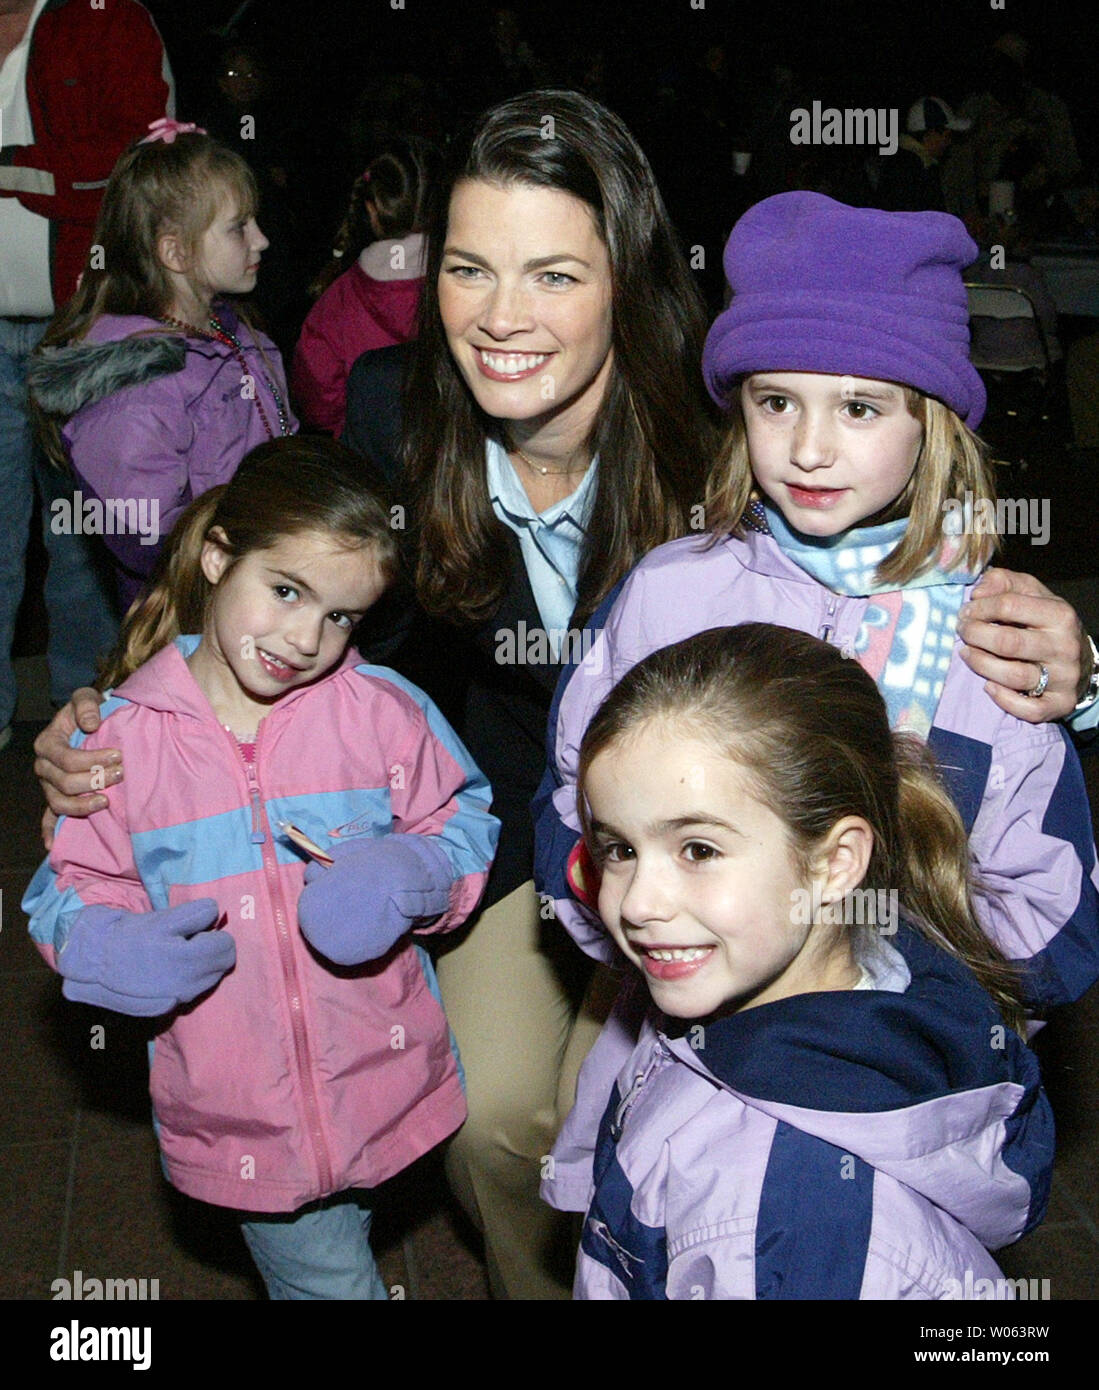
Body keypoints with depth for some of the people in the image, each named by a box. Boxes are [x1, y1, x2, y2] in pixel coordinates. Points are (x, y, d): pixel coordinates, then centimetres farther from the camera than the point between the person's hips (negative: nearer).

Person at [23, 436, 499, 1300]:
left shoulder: (384, 711, -7)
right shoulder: (120, 737, -8)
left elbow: (465, 825, 0)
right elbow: (72, 892, -1)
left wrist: (404, 876, -20)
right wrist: (117, 952, -21)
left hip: (380, 1084, 1)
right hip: (235, 1111, -1)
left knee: (337, 1253, 26)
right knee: (324, 1278, 12)